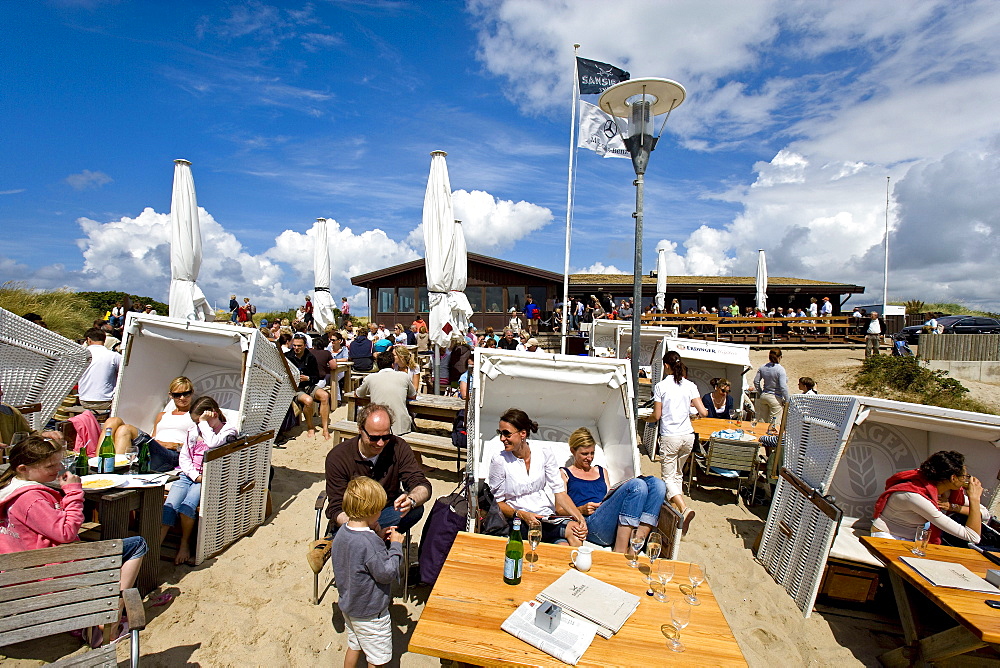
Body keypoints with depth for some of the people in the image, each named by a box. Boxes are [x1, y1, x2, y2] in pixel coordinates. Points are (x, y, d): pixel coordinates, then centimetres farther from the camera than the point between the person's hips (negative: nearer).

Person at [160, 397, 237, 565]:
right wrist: (195, 475, -6)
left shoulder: (229, 430, -1)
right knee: (169, 505, -21)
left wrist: (204, 422, -10)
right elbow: (183, 457, 11)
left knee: (187, 506, -27)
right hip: (188, 475, 5)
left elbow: (213, 443, -22)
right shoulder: (193, 431, 17)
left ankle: (184, 544, -7)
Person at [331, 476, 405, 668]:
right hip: (370, 612, -8)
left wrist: (378, 537, -3)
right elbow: (387, 574, -26)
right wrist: (396, 546, -17)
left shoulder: (341, 534, -7)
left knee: (354, 646, 28)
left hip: (348, 606, 8)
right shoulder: (369, 543, -34)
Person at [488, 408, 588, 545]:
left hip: (547, 517, 3)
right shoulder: (499, 460, -6)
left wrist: (580, 517, -14)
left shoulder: (544, 453, 1)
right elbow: (497, 502, 0)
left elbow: (560, 491, 0)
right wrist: (521, 515, -16)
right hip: (519, 522, -3)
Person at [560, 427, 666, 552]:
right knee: (637, 484, -26)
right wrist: (581, 510, -10)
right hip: (591, 523, -6)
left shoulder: (602, 471, 32)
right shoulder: (564, 473, 17)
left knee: (656, 483, -15)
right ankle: (619, 552, -28)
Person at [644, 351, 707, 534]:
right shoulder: (690, 385, 2)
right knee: (678, 474, 21)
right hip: (688, 436, 5)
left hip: (670, 437, -5)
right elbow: (703, 412, -1)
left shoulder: (661, 386, -7)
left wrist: (647, 419, 15)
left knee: (668, 476, 0)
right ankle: (674, 505, 26)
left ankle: (684, 508, -19)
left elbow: (657, 416, -7)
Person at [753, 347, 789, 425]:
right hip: (776, 398, -6)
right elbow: (783, 387, -18)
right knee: (774, 423, 2)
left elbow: (756, 381, 8)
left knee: (762, 421, 12)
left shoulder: (762, 368, 2)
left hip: (763, 396, 6)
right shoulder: (780, 369, -15)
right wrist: (786, 400, -8)